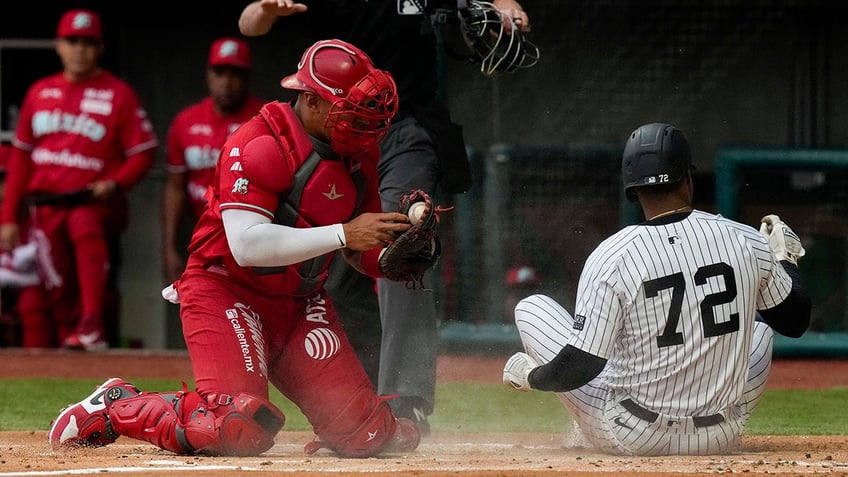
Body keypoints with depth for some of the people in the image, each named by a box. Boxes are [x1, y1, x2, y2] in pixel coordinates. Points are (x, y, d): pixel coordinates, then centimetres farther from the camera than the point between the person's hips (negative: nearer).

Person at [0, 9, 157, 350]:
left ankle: (91, 327, -48)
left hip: (95, 203, -5)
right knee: (38, 302, 1)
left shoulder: (118, 94, 2)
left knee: (84, 224, -38)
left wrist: (115, 183, -17)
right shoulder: (40, 93, 13)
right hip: (46, 206, 5)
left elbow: (142, 153, 1)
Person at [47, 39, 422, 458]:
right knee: (237, 431, -25)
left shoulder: (358, 154, 4)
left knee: (365, 436, -12)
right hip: (227, 292, -6)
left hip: (300, 301, 6)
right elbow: (248, 245, -29)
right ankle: (116, 407, 0)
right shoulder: (258, 144, -20)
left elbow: (365, 253, 10)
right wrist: (343, 234, -30)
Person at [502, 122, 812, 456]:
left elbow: (578, 367, -16)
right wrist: (784, 257, 25)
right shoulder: (746, 241, -7)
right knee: (759, 327, 32)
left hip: (631, 439, -3)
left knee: (532, 308, 13)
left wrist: (529, 375, 5)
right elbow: (795, 321, 8)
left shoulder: (611, 257, -16)